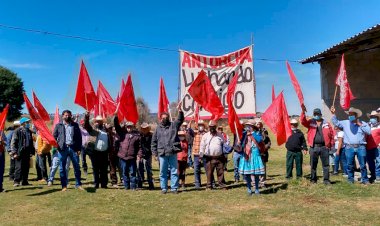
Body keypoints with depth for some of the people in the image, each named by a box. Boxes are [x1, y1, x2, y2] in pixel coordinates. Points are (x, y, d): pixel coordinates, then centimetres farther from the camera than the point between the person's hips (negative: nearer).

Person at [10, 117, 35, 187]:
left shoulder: (29, 131, 14)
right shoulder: (17, 131, -5)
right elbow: (13, 142, -7)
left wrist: (32, 151, 14)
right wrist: (14, 152, -13)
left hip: (27, 152, 6)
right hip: (20, 152, -6)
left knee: (26, 168, 8)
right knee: (19, 167, -5)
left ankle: (24, 181, 16)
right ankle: (16, 181, 2)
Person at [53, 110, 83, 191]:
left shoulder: (75, 125, 10)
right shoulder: (58, 125, 9)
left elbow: (79, 137, 7)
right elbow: (54, 136, 8)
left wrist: (79, 149, -1)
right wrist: (57, 146, -5)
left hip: (73, 148, 0)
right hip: (62, 149, 0)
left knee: (77, 167, 3)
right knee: (62, 168, 4)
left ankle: (78, 184, 13)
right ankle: (64, 186, 14)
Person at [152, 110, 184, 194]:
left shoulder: (173, 125, 7)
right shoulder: (158, 128, 10)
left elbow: (180, 119, -8)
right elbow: (154, 141, 12)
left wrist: (180, 111, -25)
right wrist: (154, 152, 5)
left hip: (172, 153, -1)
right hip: (162, 154, 1)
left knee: (174, 171, 4)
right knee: (163, 172, 7)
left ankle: (174, 188, 12)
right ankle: (163, 188, 17)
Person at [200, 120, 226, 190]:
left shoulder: (220, 135, 9)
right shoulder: (205, 136, 4)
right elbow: (202, 147, 5)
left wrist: (225, 156, 10)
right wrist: (201, 156, -1)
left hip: (219, 157, 1)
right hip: (209, 158, -1)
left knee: (221, 172, 5)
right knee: (209, 173, 2)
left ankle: (222, 185, 13)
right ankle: (209, 186, 12)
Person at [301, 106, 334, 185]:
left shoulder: (326, 124, 7)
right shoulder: (310, 122, 6)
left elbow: (331, 134, 7)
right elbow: (303, 121, -13)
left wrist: (332, 145, 1)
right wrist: (303, 112, -26)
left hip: (324, 147, 0)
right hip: (314, 147, 0)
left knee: (326, 165, 4)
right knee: (313, 165, 8)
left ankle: (326, 180, 13)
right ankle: (313, 179, 18)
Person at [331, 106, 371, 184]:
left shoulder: (363, 123, 7)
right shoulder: (345, 123, 9)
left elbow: (369, 131, -3)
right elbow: (336, 122, 4)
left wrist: (360, 125, -5)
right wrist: (333, 114, -6)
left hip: (361, 147, -1)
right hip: (349, 147, 1)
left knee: (363, 165, 4)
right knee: (350, 165, 6)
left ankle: (365, 180, 15)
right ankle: (350, 180, 17)